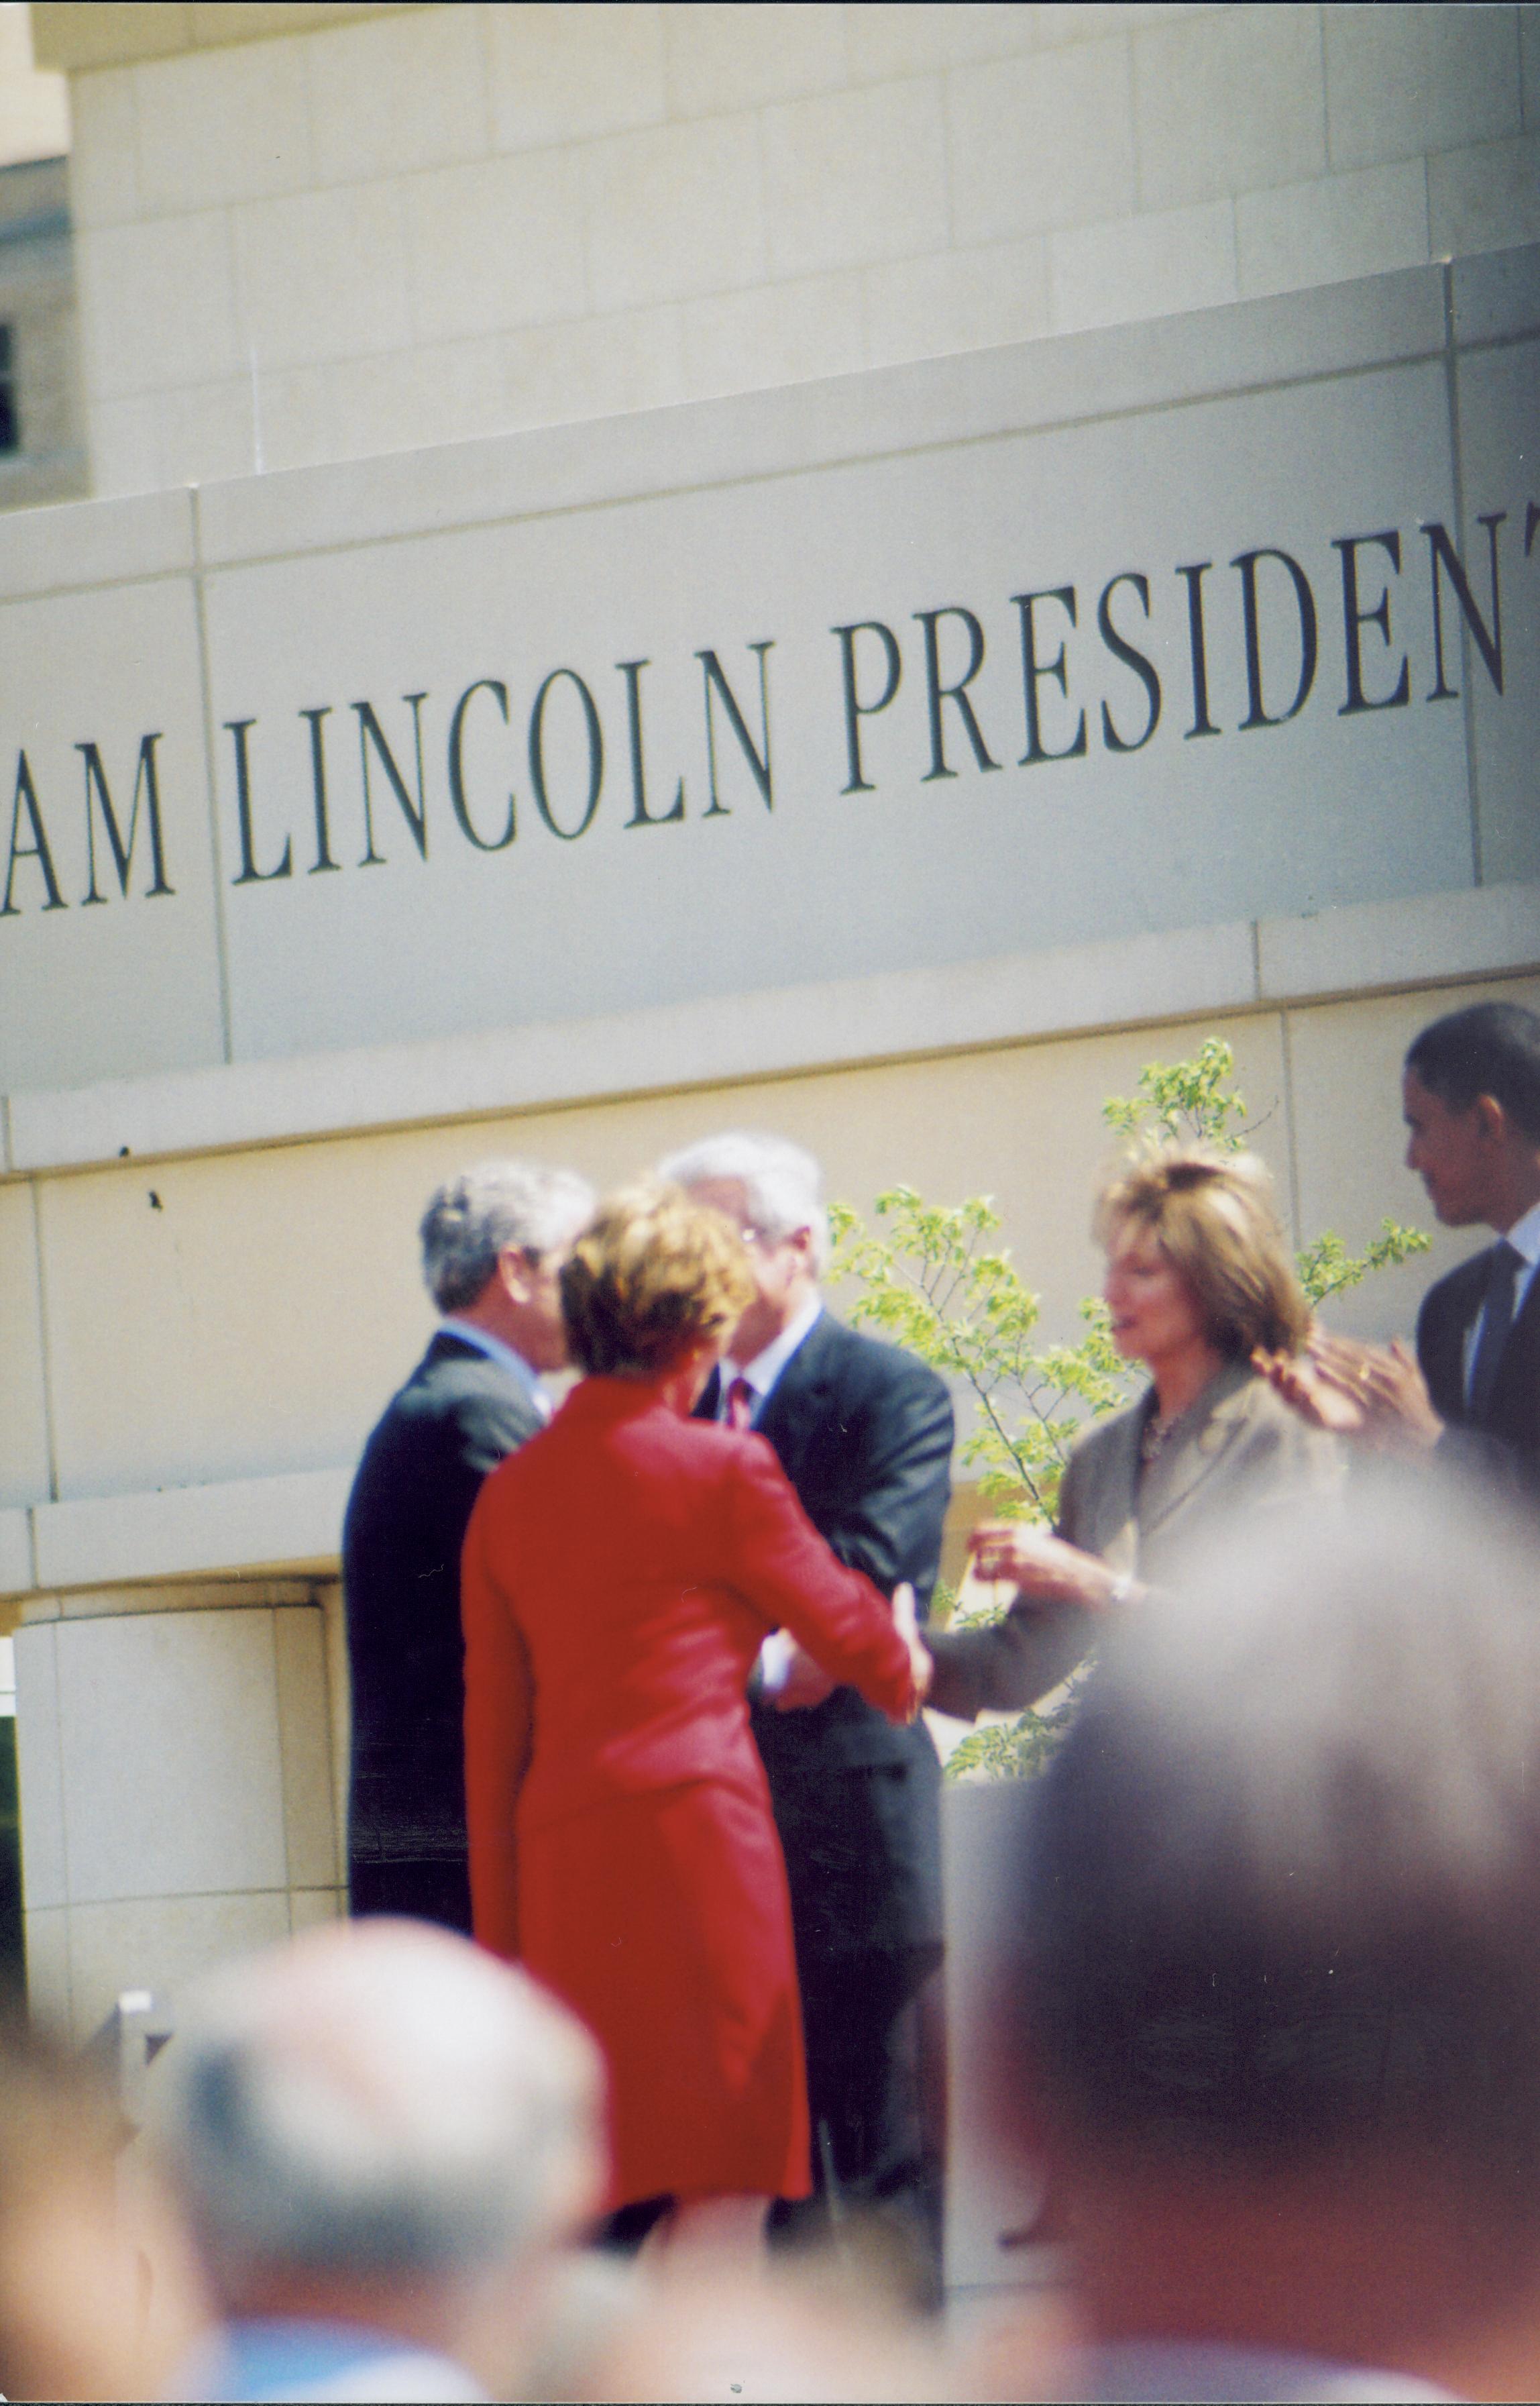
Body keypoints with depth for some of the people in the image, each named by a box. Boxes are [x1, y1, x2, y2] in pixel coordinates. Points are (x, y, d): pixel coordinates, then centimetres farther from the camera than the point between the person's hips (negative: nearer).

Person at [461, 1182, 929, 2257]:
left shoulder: (510, 1491, 12)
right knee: (728, 2181, -5)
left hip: (562, 1854, 6)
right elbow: (852, 1633, 8)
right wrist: (906, 1666, 32)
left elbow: (492, 1733, 14)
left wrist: (503, 1930, 18)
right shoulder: (720, 1469, -4)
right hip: (693, 1828, -6)